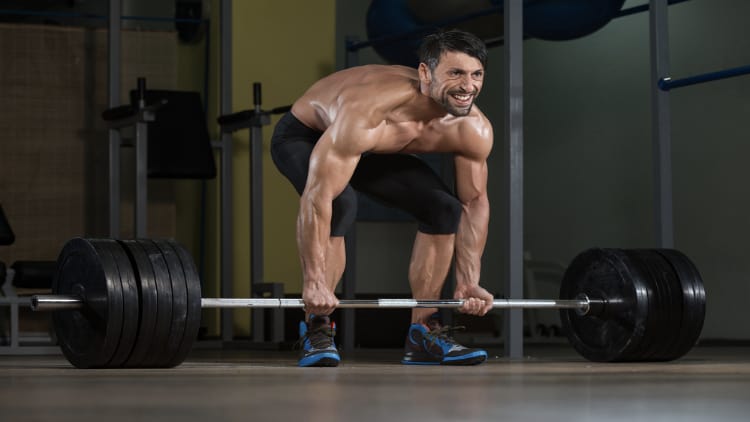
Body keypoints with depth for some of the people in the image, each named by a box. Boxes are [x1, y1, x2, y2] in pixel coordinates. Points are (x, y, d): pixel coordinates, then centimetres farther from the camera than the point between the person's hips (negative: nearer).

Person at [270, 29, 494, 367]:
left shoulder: (475, 129, -23)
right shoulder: (368, 111, -43)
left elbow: (474, 203, -8)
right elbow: (318, 194, -44)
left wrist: (469, 282, -10)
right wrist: (314, 282, -45)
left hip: (374, 149, 6)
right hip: (303, 137, -6)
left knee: (444, 209, -7)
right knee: (340, 204, -34)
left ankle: (423, 334, 4)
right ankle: (317, 331, -21)